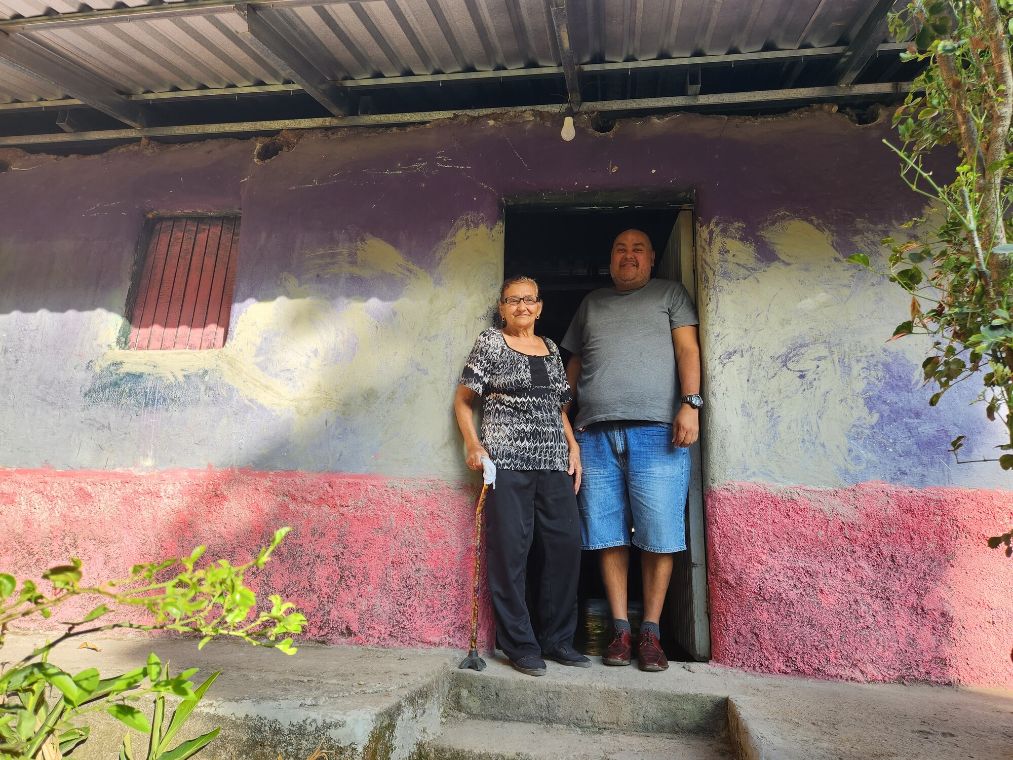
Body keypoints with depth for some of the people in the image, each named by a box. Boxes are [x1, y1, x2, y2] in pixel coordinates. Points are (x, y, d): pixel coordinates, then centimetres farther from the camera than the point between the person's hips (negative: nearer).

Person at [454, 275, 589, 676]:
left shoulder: (551, 349, 19)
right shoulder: (490, 342, 5)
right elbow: (462, 400, 5)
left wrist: (573, 447, 10)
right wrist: (472, 444, -9)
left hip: (553, 461, 5)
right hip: (507, 459, -5)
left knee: (566, 543, 3)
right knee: (510, 550, -3)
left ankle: (557, 639, 18)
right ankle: (519, 645, 11)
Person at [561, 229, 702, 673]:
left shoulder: (670, 294, 16)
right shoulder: (591, 303, 25)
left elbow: (687, 348, 3)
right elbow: (574, 363, 24)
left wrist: (690, 403, -11)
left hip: (657, 429, -2)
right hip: (596, 434, 3)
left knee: (658, 536, -3)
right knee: (609, 536, 2)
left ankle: (651, 632, 10)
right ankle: (620, 630, 12)